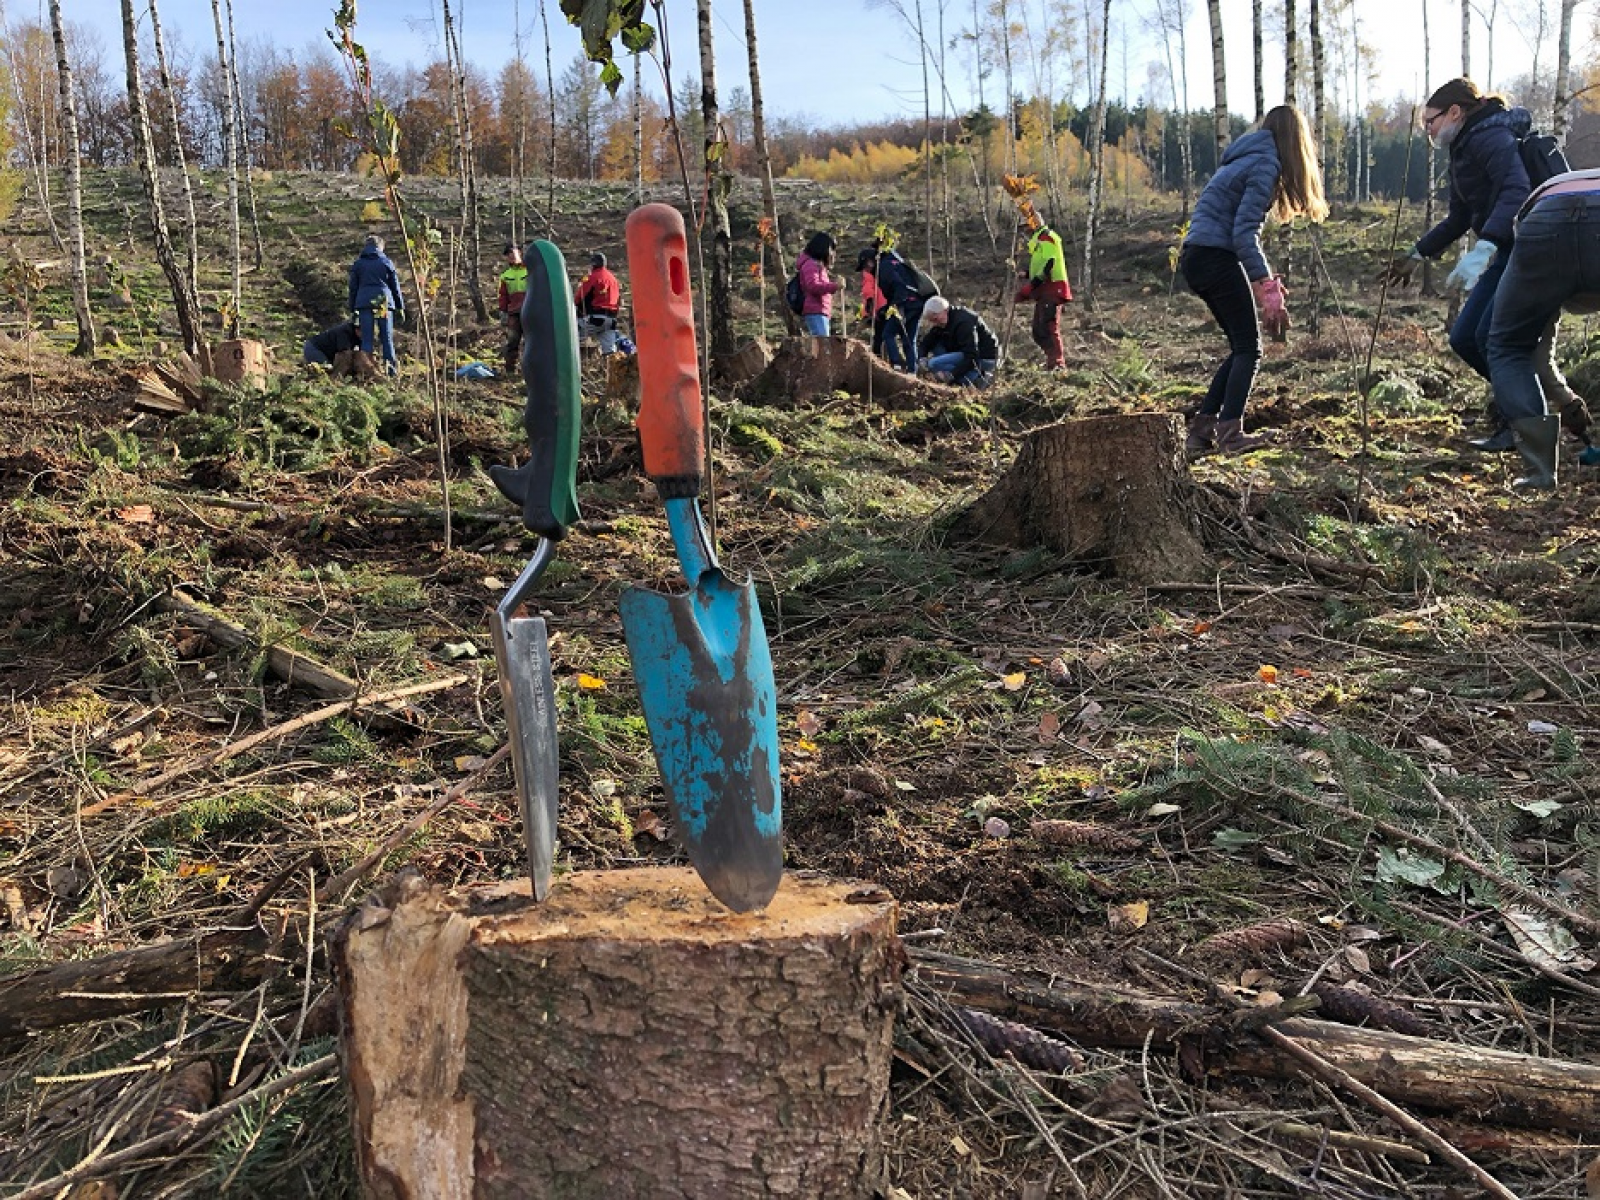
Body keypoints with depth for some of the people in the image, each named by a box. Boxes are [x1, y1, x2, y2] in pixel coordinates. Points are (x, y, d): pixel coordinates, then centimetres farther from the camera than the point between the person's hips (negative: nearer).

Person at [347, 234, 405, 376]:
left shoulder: (357, 264, 12)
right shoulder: (386, 262, 9)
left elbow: (353, 288, 13)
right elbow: (395, 287, 9)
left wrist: (353, 309, 17)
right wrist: (400, 308, 13)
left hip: (364, 302, 0)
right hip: (384, 301, 0)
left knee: (367, 339, 0)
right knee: (387, 338, 3)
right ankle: (392, 369, 0)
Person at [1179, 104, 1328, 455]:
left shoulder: (1244, 159, 21)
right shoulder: (1266, 164, -7)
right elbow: (1244, 232, -17)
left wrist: (1262, 279, 20)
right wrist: (1267, 288, -21)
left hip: (1195, 257, 9)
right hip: (1216, 256, -9)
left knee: (1242, 348, 12)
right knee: (1248, 348, -4)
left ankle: (1201, 430, 8)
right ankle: (1230, 433, -11)